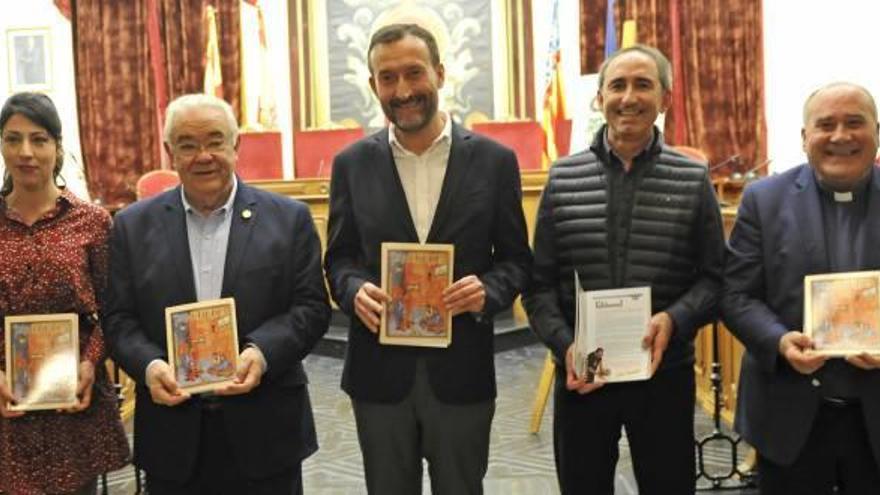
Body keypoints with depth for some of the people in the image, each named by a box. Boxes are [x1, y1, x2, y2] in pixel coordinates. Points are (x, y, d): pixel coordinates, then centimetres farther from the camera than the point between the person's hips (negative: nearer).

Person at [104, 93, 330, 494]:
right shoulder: (133, 226, 5)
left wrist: (262, 352, -19)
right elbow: (120, 319, 4)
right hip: (173, 434, 1)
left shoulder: (288, 219, 1)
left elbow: (312, 308, -2)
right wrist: (148, 366, -15)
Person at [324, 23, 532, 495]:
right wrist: (355, 290, -16)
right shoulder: (352, 164, 1)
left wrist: (488, 290, -19)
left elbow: (515, 258, 2)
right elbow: (339, 257, 6)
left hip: (461, 371, -1)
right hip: (379, 372, 1)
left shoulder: (493, 160, -3)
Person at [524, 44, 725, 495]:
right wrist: (565, 345, -13)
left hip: (665, 376, 0)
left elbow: (714, 278, 1)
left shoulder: (693, 180, 1)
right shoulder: (562, 178, 2)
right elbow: (538, 283, 1)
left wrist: (675, 319, -18)